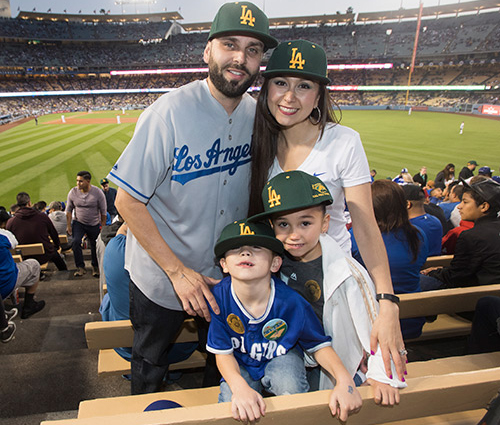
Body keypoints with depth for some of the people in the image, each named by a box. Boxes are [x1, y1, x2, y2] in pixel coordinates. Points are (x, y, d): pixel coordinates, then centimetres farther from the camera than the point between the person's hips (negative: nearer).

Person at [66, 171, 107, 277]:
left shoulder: (98, 193, -13)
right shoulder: (73, 192, -8)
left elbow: (103, 211, -6)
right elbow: (69, 210, 3)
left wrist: (103, 226, -6)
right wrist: (68, 225, -1)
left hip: (94, 224, -1)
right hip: (78, 222, 1)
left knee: (95, 246, 5)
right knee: (76, 242, -19)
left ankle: (95, 267, 27)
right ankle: (80, 267, -6)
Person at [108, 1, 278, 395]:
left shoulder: (256, 115, -7)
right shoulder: (170, 113, -24)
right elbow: (128, 200, -21)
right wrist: (177, 270, -23)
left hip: (227, 273, 5)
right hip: (161, 277, -4)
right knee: (150, 367, 20)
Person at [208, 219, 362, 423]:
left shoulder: (291, 302, -27)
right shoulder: (219, 297, -27)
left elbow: (319, 345, -12)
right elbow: (223, 353, -17)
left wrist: (344, 379, -31)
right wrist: (240, 387, -37)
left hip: (281, 357, 0)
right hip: (239, 366, 1)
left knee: (291, 390, -30)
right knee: (230, 405, -24)